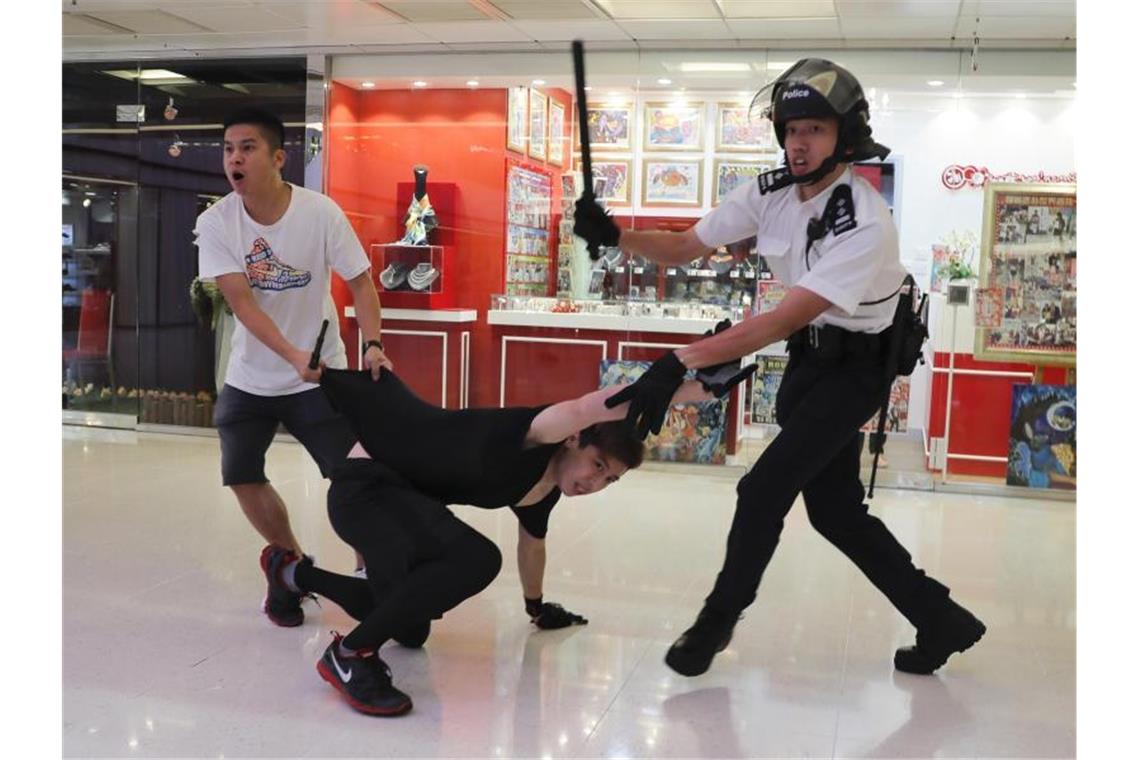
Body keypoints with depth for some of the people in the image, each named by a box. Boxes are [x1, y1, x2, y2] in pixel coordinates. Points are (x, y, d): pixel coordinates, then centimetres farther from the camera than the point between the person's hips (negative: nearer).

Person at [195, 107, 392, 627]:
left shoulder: (320, 212, -15)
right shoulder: (215, 223, -13)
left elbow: (360, 281, -9)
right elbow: (242, 302, -21)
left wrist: (372, 345, -26)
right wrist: (295, 358, -34)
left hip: (321, 376, -2)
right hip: (251, 378, 2)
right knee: (241, 476, -1)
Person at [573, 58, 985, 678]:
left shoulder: (864, 224, -28)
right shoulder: (771, 193, -7)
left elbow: (783, 321, -35)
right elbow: (682, 247, -2)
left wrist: (679, 363, -41)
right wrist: (614, 235, -21)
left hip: (855, 369, -7)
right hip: (808, 357, 7)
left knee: (764, 489, -11)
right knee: (833, 510, 10)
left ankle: (718, 620, 12)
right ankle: (941, 621, 25)